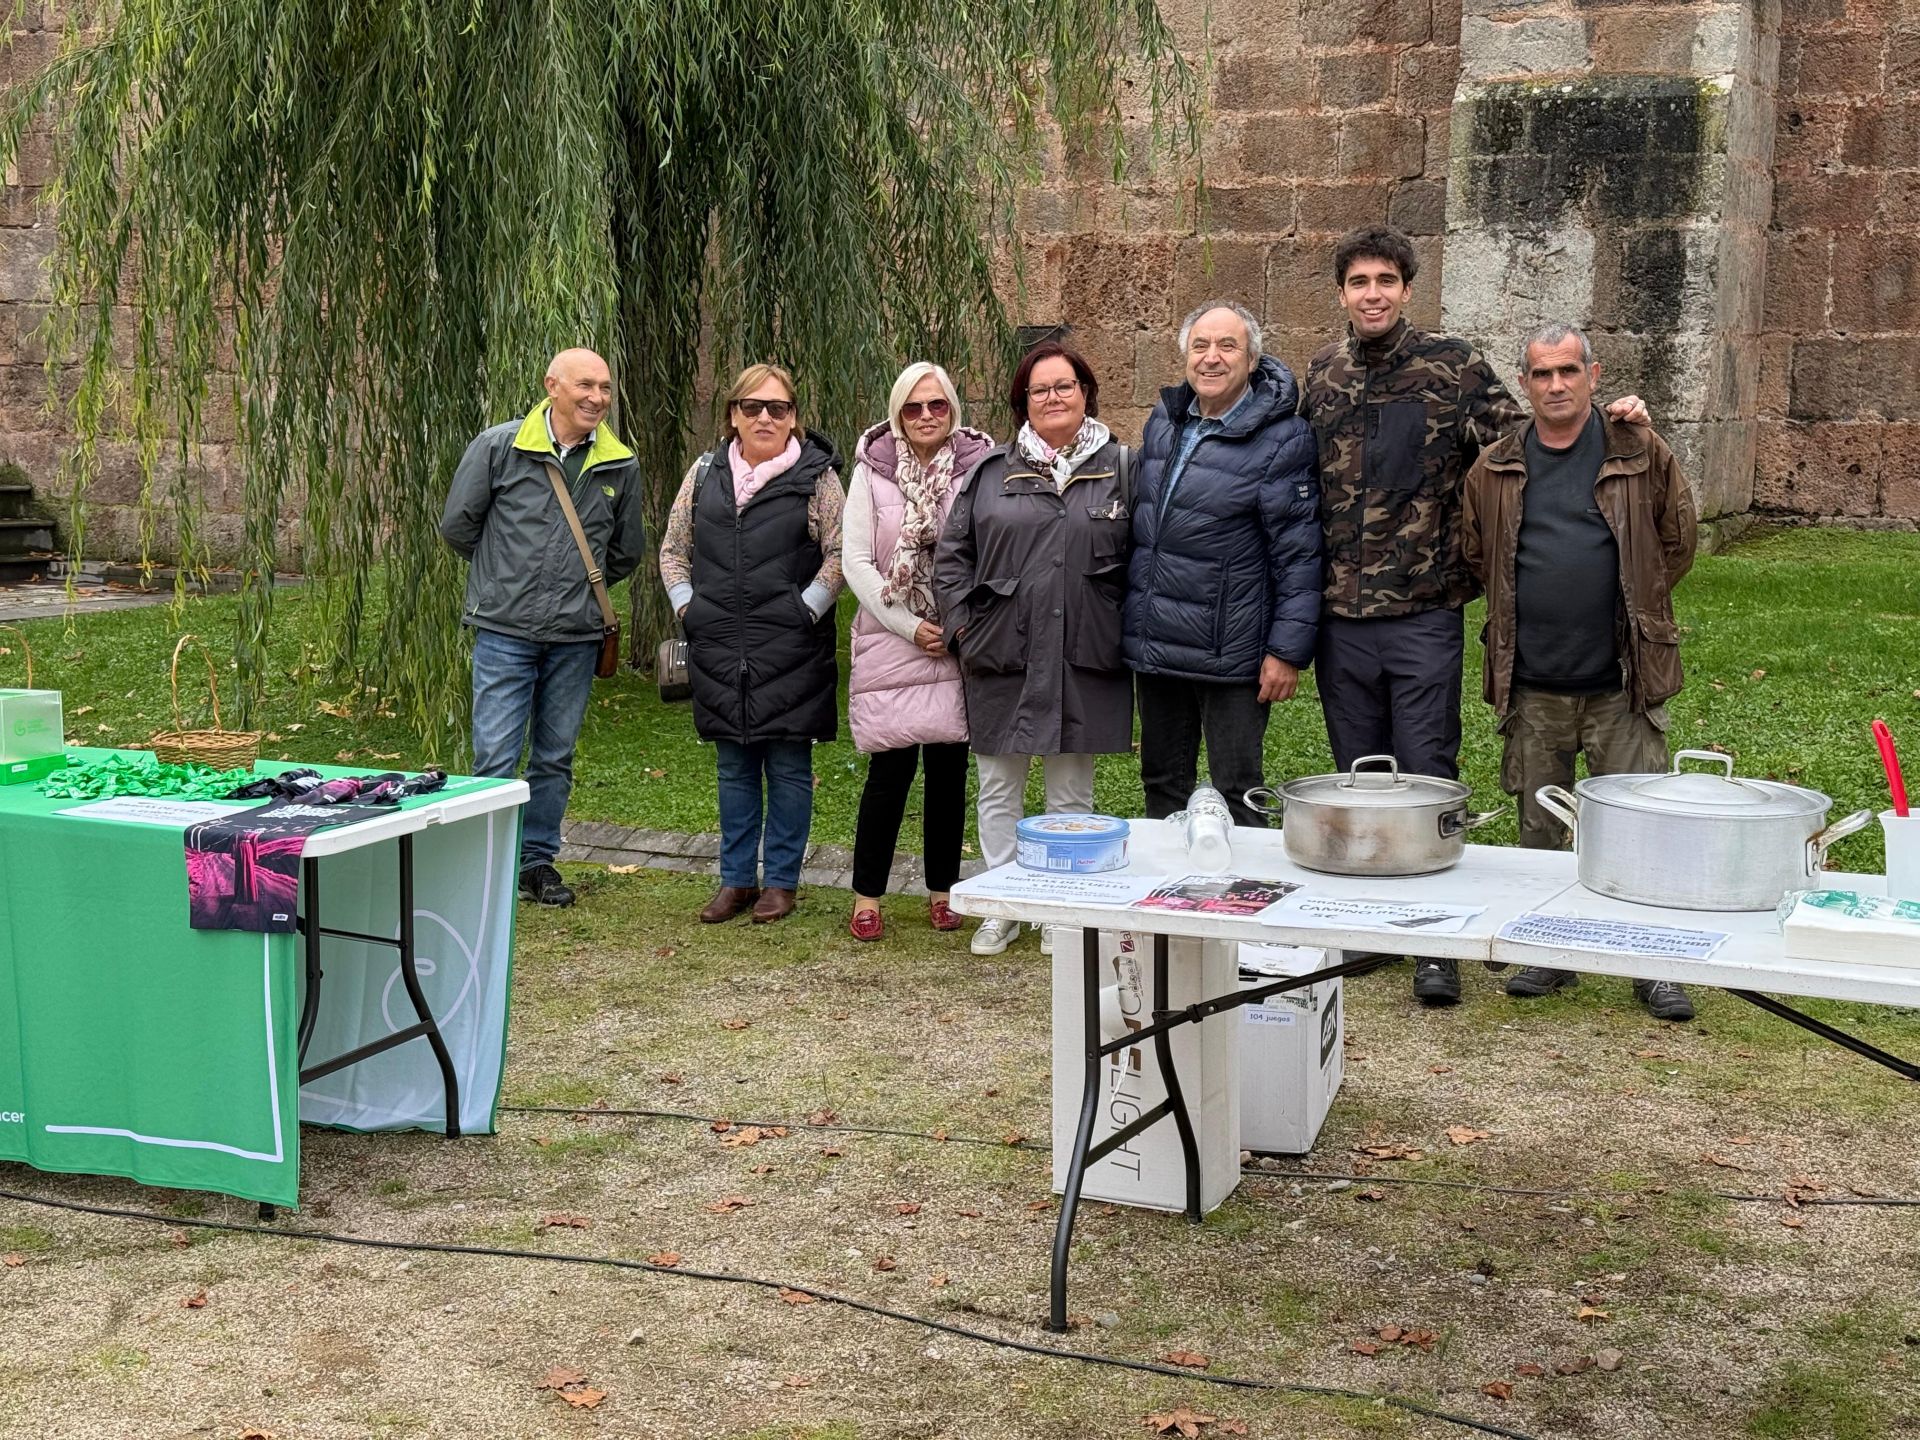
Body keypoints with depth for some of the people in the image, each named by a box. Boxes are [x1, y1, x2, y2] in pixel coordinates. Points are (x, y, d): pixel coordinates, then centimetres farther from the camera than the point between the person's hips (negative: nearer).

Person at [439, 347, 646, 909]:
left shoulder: (620, 467, 5)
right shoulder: (498, 447, -5)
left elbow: (627, 549, 19)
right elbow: (457, 524, 4)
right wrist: (506, 578, 12)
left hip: (576, 636, 3)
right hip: (504, 630, -3)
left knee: (556, 757, 11)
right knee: (496, 756, -4)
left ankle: (538, 861, 23)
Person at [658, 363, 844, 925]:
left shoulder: (815, 476, -1)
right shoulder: (706, 472, 10)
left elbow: (839, 554, -2)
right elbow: (673, 548, 16)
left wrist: (806, 610, -10)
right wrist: (686, 605, 4)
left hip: (790, 648, -3)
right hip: (720, 648, 3)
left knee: (788, 766, 3)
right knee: (734, 767, 11)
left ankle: (781, 880, 14)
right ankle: (737, 879, 20)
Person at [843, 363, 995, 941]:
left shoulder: (978, 467, 0)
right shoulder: (872, 470, 1)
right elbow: (856, 562, -2)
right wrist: (911, 627, -8)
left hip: (959, 644, 1)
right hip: (889, 642, -1)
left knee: (948, 769, 6)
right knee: (890, 769, -3)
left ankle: (942, 891, 20)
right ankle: (867, 896, 9)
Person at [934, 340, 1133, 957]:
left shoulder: (1119, 469, 3)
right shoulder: (991, 472, 6)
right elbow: (951, 553, 9)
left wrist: (1128, 634, -1)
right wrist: (963, 625, 1)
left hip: (1084, 665, -1)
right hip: (1002, 659, 1)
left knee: (1071, 795, 9)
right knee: (999, 790, 9)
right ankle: (1001, 907, 22)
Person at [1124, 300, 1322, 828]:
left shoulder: (1281, 439, -10)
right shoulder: (1162, 422, 10)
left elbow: (1299, 555, -12)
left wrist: (1288, 650, -15)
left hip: (1230, 659, -6)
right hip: (1154, 647, 6)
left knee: (1235, 794, 3)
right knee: (1162, 785, 16)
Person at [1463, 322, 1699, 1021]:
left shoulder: (1642, 456, 0)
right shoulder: (1494, 470, 5)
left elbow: (1676, 544, 9)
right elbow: (1475, 554, 17)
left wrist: (1631, 607, 10)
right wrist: (1524, 607, 11)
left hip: (1622, 682, -2)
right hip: (1531, 683, 2)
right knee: (1539, 831, 12)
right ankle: (1549, 952, 24)